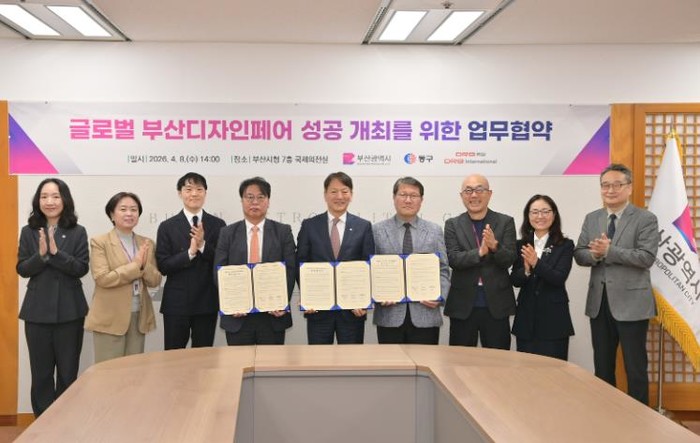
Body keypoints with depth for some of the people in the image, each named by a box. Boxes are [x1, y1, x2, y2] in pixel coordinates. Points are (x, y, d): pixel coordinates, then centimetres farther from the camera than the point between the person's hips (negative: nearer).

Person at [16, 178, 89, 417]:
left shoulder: (78, 232, -1)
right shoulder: (29, 232, 3)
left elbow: (82, 268, -8)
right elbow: (22, 269, -1)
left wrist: (56, 252, -20)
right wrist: (41, 255, -19)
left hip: (69, 310, -1)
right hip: (37, 311, 1)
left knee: (68, 371, 6)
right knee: (41, 372, 6)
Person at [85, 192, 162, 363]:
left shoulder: (147, 244, 10)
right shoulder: (100, 242, -4)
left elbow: (155, 281, 6)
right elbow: (102, 278, -15)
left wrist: (144, 265, -13)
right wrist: (135, 265, -15)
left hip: (139, 318, 5)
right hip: (110, 318, -4)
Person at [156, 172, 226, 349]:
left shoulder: (218, 225, 4)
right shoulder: (167, 227, 2)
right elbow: (163, 266, -4)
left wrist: (203, 245, -16)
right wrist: (190, 253, -17)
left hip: (207, 303, 1)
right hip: (176, 303, -1)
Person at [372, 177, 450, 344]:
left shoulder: (435, 230, 9)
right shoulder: (377, 230, 6)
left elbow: (443, 270, 8)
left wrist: (440, 296, -8)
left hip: (425, 313, 1)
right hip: (389, 314, -1)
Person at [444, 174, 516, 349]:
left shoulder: (505, 222, 3)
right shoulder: (453, 225, 4)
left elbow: (509, 260, -6)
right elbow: (453, 259, -9)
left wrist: (495, 246, -26)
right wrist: (480, 252, -26)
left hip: (496, 306, 0)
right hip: (463, 307, 0)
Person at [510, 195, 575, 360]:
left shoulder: (565, 245, -1)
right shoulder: (521, 245, 7)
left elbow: (559, 278, -12)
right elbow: (515, 281, 1)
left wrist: (537, 263, -26)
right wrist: (526, 270, -21)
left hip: (554, 319, -3)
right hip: (526, 317, 3)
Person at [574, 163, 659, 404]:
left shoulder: (646, 219, -6)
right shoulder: (591, 219, 10)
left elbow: (647, 257, -17)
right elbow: (579, 255, 5)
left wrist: (608, 251, -23)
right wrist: (595, 254, -17)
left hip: (631, 303, -5)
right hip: (599, 302, 5)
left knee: (635, 367, 2)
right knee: (602, 366, 14)